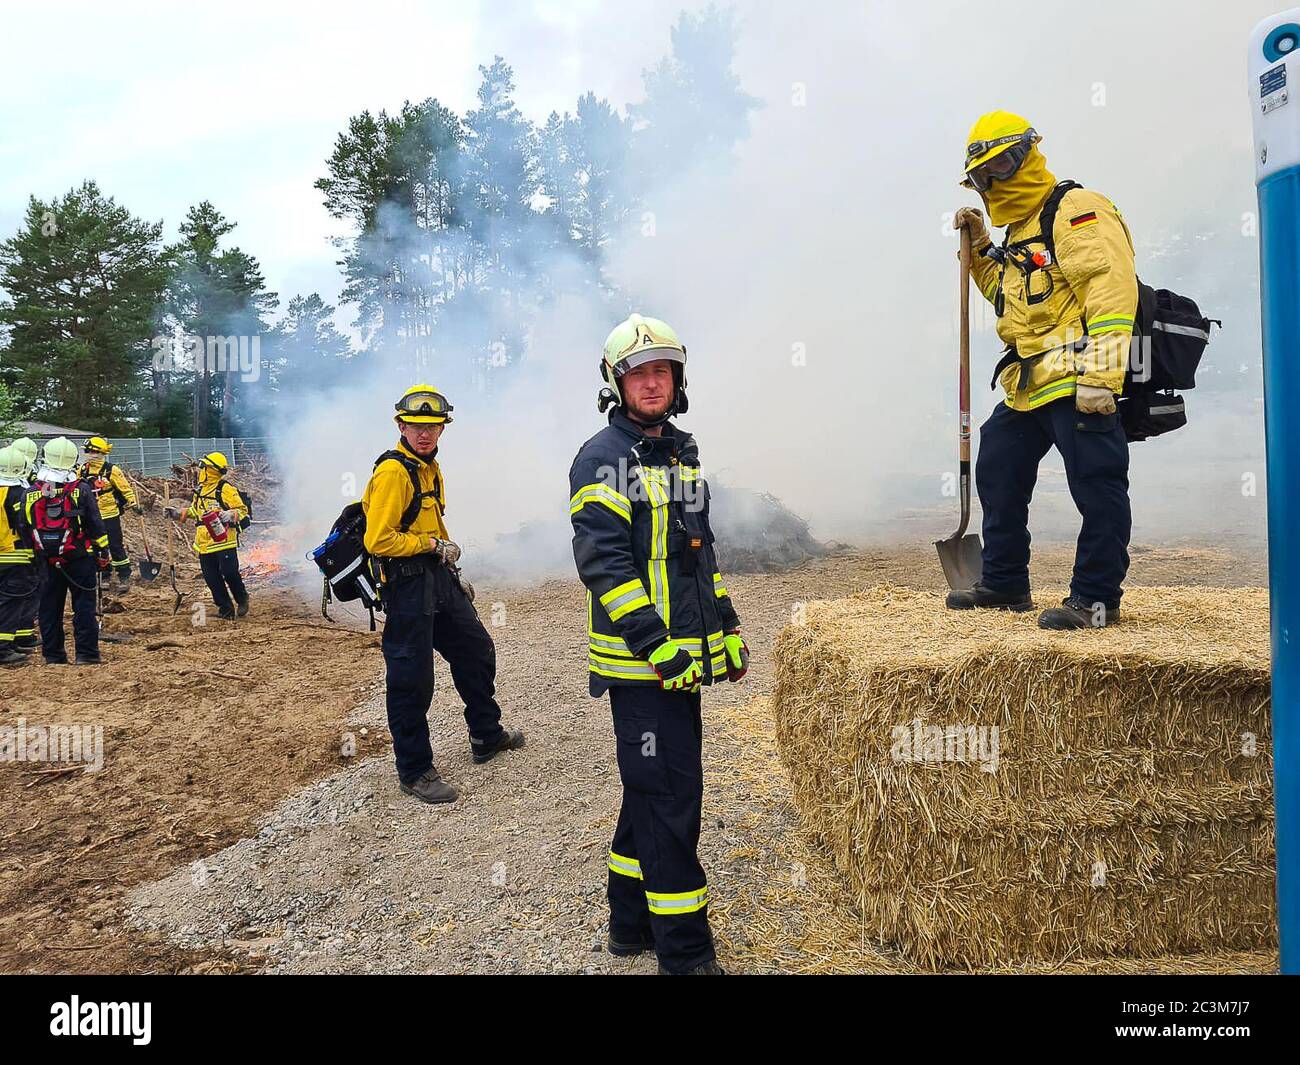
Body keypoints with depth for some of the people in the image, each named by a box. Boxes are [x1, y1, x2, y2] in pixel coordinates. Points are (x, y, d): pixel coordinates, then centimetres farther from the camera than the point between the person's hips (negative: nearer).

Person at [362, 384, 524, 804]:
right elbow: (378, 540, -24)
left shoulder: (430, 468, 14)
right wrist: (434, 544, -16)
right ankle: (414, 771, 13)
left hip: (438, 580, 10)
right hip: (406, 585, -10)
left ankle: (487, 736, 37)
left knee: (476, 651, 19)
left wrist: (453, 572, 22)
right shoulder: (393, 471, -17)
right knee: (411, 681, -1)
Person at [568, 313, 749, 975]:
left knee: (653, 790, 17)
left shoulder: (681, 451, 16)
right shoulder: (603, 458, -10)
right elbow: (602, 560, -19)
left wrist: (727, 626, 19)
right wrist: (654, 643, -25)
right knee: (669, 799, -3)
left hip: (682, 654, 9)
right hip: (637, 658, -8)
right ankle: (685, 952, 10)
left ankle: (631, 923, 32)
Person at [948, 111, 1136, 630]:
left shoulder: (1076, 210, -8)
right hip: (1028, 386, 10)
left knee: (1097, 488, -5)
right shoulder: (1019, 229, 22)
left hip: (1077, 384, -10)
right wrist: (980, 245, 19)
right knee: (998, 473, 14)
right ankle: (1004, 583, 25)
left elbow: (1112, 289, -18)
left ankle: (1097, 596, 3)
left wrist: (1099, 375, -25)